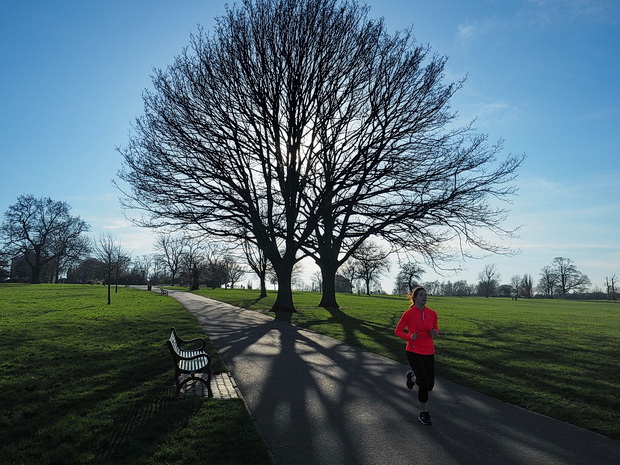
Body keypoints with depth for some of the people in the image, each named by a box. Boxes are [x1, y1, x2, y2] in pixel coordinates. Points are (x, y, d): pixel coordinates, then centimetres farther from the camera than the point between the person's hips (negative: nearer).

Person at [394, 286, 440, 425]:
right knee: (424, 384, -7)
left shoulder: (432, 313, 1)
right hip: (414, 352, -4)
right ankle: (423, 414, 15)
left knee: (430, 386, 8)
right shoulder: (408, 314, -9)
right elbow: (398, 331, -1)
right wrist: (410, 337, -19)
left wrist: (435, 332, -7)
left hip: (429, 352, 5)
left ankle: (412, 376, 40)